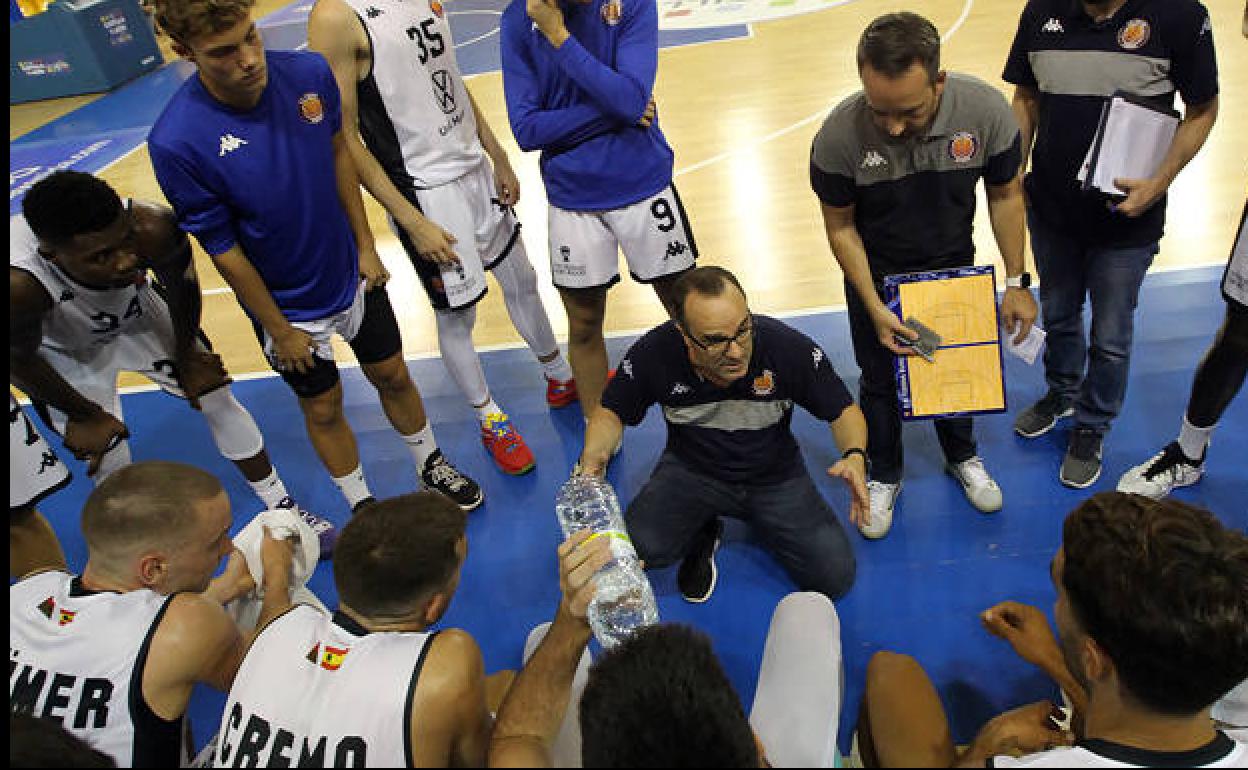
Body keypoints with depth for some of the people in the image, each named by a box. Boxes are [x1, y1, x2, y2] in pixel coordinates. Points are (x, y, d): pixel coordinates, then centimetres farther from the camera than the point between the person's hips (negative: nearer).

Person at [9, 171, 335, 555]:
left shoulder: (154, 227, -38)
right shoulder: (20, 284, -44)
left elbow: (182, 281, -13)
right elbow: (19, 359, -21)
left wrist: (186, 354, 1)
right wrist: (86, 416, -7)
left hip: (137, 310, 3)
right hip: (67, 352, -2)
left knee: (218, 399, 7)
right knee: (110, 466, -1)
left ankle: (285, 511, 27)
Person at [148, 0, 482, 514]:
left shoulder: (309, 72, -18)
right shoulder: (177, 142, -29)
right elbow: (224, 251, -19)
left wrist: (365, 246, 2)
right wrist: (279, 330, -9)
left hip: (352, 275, 4)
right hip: (287, 306, -3)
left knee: (392, 376, 19)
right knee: (323, 408, 16)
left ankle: (432, 469, 46)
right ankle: (364, 509, 40)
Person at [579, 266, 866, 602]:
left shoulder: (790, 347, -23)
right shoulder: (652, 354, -22)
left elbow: (843, 410, -8)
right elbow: (611, 412, -3)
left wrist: (855, 455, -30)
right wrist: (593, 453, -25)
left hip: (775, 474, 1)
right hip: (691, 470, 0)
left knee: (836, 577, -13)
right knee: (638, 548, -29)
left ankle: (765, 525, 19)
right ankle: (701, 535, 9)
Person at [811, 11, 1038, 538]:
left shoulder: (986, 112, -27)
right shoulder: (839, 136, -32)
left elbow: (1005, 195, -9)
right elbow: (840, 226, -17)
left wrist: (1016, 282, -7)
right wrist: (875, 308, -18)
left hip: (954, 268, 2)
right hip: (876, 277, -1)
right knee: (880, 381, 14)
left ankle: (962, 457, 49)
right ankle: (884, 475, 40)